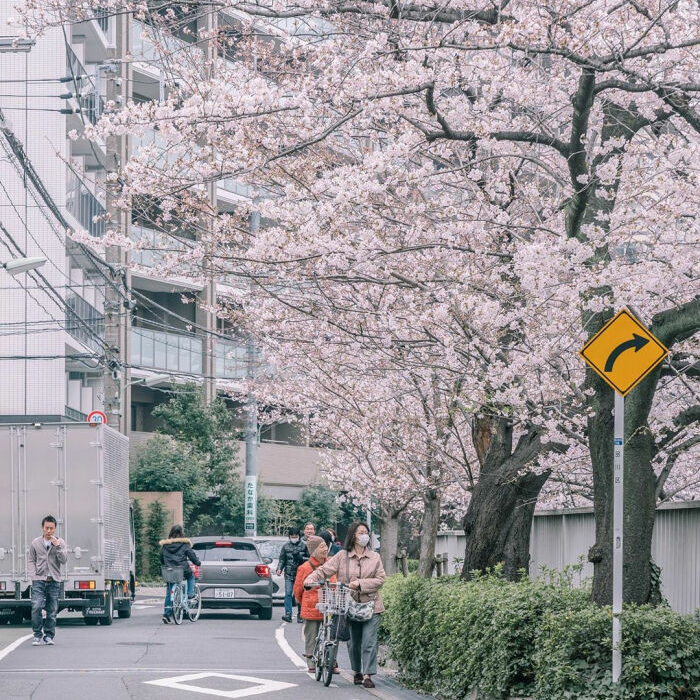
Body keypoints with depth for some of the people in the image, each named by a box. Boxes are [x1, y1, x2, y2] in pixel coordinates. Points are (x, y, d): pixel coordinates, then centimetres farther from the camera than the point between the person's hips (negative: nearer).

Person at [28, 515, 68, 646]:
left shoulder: (60, 543, 5)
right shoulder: (35, 543, 6)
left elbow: (63, 560, -4)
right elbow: (31, 561, 11)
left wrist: (57, 546, -15)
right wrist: (33, 576, -1)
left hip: (54, 581, 1)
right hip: (39, 580, -1)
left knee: (52, 610, 3)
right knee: (36, 607, -13)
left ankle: (49, 635, 12)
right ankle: (37, 635, -4)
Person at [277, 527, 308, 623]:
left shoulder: (304, 546, 3)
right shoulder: (285, 546, 11)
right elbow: (282, 559, 13)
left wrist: (301, 558, -14)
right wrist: (279, 569, -1)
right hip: (289, 574, 1)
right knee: (288, 594, -8)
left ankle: (300, 615, 9)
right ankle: (288, 614, -11)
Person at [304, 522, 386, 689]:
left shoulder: (374, 557, 6)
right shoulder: (342, 556, 4)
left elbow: (380, 579, -1)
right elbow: (324, 570, -1)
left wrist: (360, 583, -13)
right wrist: (311, 579, -19)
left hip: (370, 606, -1)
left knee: (369, 642, -9)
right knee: (353, 642, 10)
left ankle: (368, 675, -9)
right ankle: (357, 672, 26)